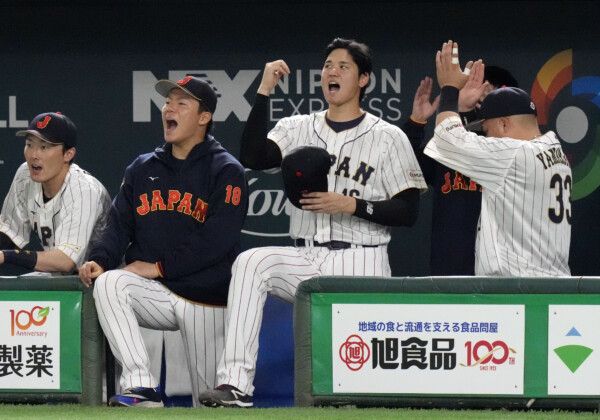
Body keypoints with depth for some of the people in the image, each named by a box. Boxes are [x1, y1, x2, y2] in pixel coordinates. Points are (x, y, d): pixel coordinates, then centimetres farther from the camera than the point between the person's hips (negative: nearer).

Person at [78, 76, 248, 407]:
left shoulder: (226, 172, -3)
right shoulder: (142, 169, 14)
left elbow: (217, 241, -14)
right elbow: (120, 226, 8)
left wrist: (160, 267, -17)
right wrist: (100, 261, -13)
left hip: (206, 296, -3)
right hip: (154, 293, 4)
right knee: (108, 283, -31)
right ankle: (142, 388, -36)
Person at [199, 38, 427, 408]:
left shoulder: (388, 138, 3)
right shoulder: (298, 129, 12)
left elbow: (408, 211, -3)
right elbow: (254, 157, -8)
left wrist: (351, 205, -15)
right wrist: (264, 93, -11)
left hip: (360, 265, -2)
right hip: (307, 261, 2)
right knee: (251, 262, -28)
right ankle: (237, 384, -36)